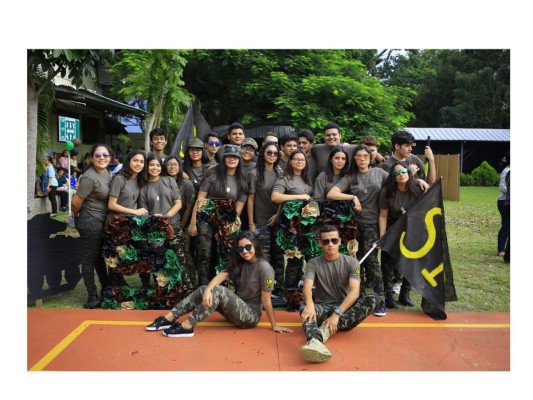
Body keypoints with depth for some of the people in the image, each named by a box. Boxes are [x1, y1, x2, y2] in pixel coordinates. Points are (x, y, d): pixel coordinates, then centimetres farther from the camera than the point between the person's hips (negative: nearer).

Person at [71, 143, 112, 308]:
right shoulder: (90, 178, -23)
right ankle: (92, 296, 15)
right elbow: (75, 202, -18)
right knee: (90, 259, 3)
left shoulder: (106, 172, 4)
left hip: (101, 221, 9)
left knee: (99, 256, 21)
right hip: (91, 222, -9)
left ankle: (106, 289, 36)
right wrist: (76, 216, -1)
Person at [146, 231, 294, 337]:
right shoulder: (238, 263, 4)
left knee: (218, 290, -27)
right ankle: (169, 318, -12)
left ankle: (186, 326, -26)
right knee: (203, 290, -8)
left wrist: (274, 326, -12)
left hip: (251, 315, -7)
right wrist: (208, 290, -32)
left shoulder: (264, 268, -18)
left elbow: (266, 300, -17)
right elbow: (221, 275, -13)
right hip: (235, 309, 8)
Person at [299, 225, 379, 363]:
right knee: (304, 306, -32)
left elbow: (355, 291, -16)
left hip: (346, 308, 0)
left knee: (373, 298, -27)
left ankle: (326, 329, -36)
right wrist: (310, 304, -41)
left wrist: (337, 313, -32)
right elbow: (307, 286, -17)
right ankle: (314, 341, -65)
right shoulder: (313, 263, 0)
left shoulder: (351, 262, -2)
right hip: (323, 309, 0)